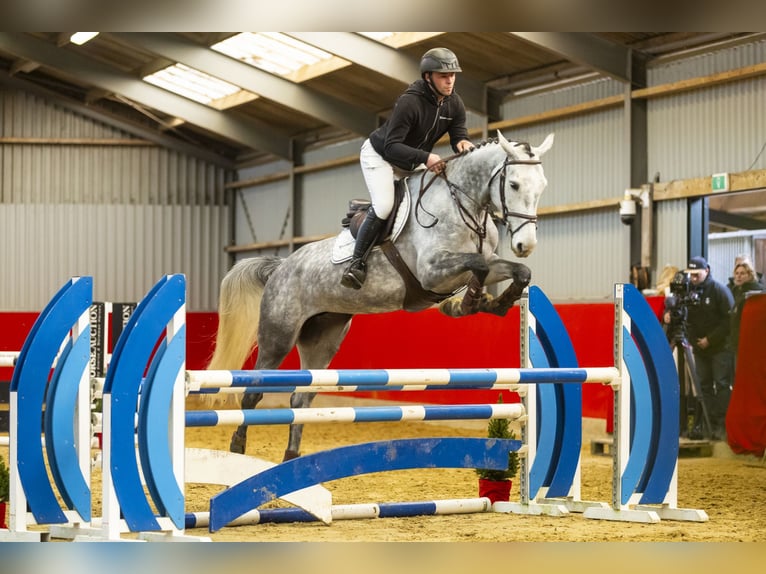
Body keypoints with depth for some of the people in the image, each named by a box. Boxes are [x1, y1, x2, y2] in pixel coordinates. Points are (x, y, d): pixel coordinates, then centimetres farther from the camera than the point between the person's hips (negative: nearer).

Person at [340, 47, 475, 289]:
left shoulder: (455, 104, -13)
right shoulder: (410, 102, -33)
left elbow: (458, 134, -8)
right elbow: (391, 146, -35)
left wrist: (462, 143, -34)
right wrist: (425, 157, -49)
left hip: (412, 163, 8)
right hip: (379, 154, -8)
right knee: (384, 206, -26)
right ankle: (357, 262, -17)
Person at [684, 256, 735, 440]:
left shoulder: (719, 290, -8)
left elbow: (729, 319, -11)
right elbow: (688, 319, 11)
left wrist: (710, 339, -14)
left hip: (720, 347, -5)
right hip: (700, 347, 5)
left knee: (722, 385, -7)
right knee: (704, 386, 4)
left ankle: (723, 425, -7)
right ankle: (710, 424, 7)